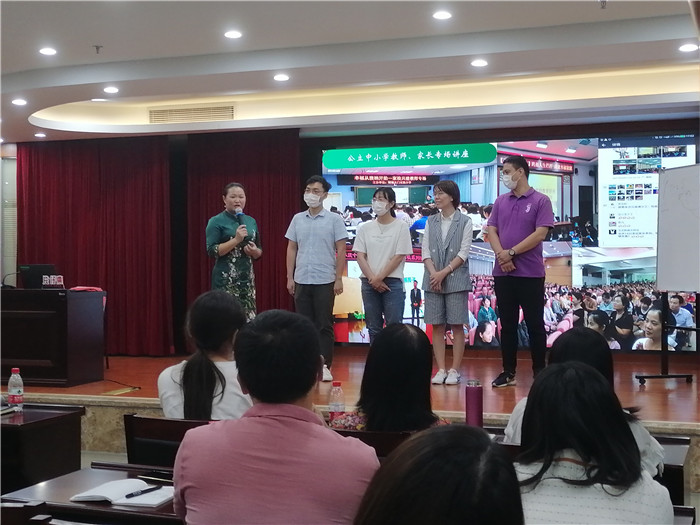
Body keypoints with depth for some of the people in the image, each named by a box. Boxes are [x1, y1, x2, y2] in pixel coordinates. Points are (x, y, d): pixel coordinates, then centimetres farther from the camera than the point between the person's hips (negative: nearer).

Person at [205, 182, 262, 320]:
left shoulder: (251, 221, 13)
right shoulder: (216, 222, -3)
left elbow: (259, 252, 19)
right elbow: (212, 251, -12)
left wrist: (254, 251, -4)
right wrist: (236, 239, -18)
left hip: (247, 279, 5)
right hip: (226, 280, -5)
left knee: (248, 319, 1)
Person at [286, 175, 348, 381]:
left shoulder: (334, 220, -1)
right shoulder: (297, 219, 8)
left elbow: (341, 251, -2)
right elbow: (291, 249, 11)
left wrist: (339, 279, -7)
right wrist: (289, 277, 6)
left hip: (325, 281, -3)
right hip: (301, 281, 3)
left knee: (324, 325, 0)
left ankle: (324, 366, 6)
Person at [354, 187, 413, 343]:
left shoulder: (401, 227, -1)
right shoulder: (366, 228, 9)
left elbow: (399, 257, -6)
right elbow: (360, 256, 4)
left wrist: (379, 278, -10)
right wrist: (372, 279, -9)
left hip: (392, 282, -3)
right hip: (369, 283, 4)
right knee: (374, 329, 7)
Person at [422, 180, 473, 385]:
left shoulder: (464, 222, 1)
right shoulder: (431, 222, 11)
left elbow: (463, 253, -6)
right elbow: (425, 251, 5)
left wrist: (444, 272, -13)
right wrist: (433, 273, -10)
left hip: (456, 280, -3)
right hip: (433, 280, 3)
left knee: (457, 326, -1)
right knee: (437, 326, 3)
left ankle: (454, 370, 4)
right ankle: (441, 370, 8)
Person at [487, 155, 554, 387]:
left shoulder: (540, 201, -3)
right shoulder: (500, 202, 12)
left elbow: (540, 233, -12)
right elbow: (492, 231, 6)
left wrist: (511, 252, -12)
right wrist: (501, 254, -12)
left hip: (530, 273, -4)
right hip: (503, 273, 5)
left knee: (535, 324, 2)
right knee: (507, 324, 9)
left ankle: (540, 372, 10)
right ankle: (508, 372, 15)